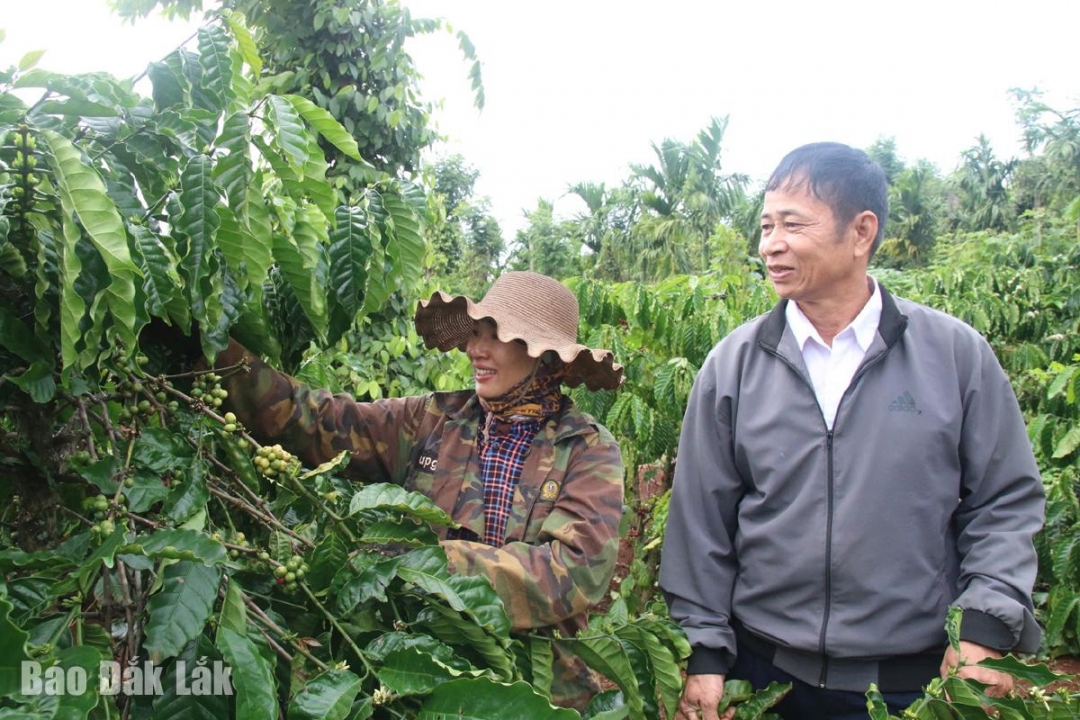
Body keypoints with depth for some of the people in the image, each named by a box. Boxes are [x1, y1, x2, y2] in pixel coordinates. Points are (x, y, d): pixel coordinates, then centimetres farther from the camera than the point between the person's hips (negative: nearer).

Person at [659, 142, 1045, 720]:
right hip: (764, 670, 1)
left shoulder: (956, 353, -4)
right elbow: (700, 521, 0)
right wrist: (704, 653, -1)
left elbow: (1005, 501, 2)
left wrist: (988, 627, -8)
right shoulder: (733, 364, -3)